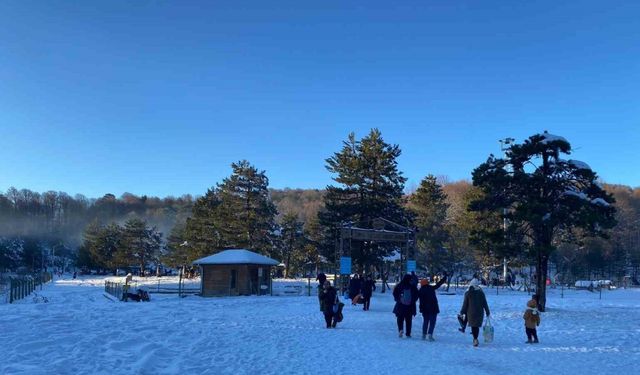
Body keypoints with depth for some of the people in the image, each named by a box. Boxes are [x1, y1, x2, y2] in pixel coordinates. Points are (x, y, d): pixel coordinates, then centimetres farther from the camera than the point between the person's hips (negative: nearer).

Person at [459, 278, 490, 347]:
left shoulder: (468, 293, -7)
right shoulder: (481, 293, -2)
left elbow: (465, 304, -5)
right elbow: (485, 303, 2)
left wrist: (462, 312, 5)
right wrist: (487, 312, 10)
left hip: (471, 312, -2)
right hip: (479, 312, 2)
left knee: (473, 326, 5)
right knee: (477, 326, 13)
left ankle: (475, 339, -7)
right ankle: (475, 339, 20)